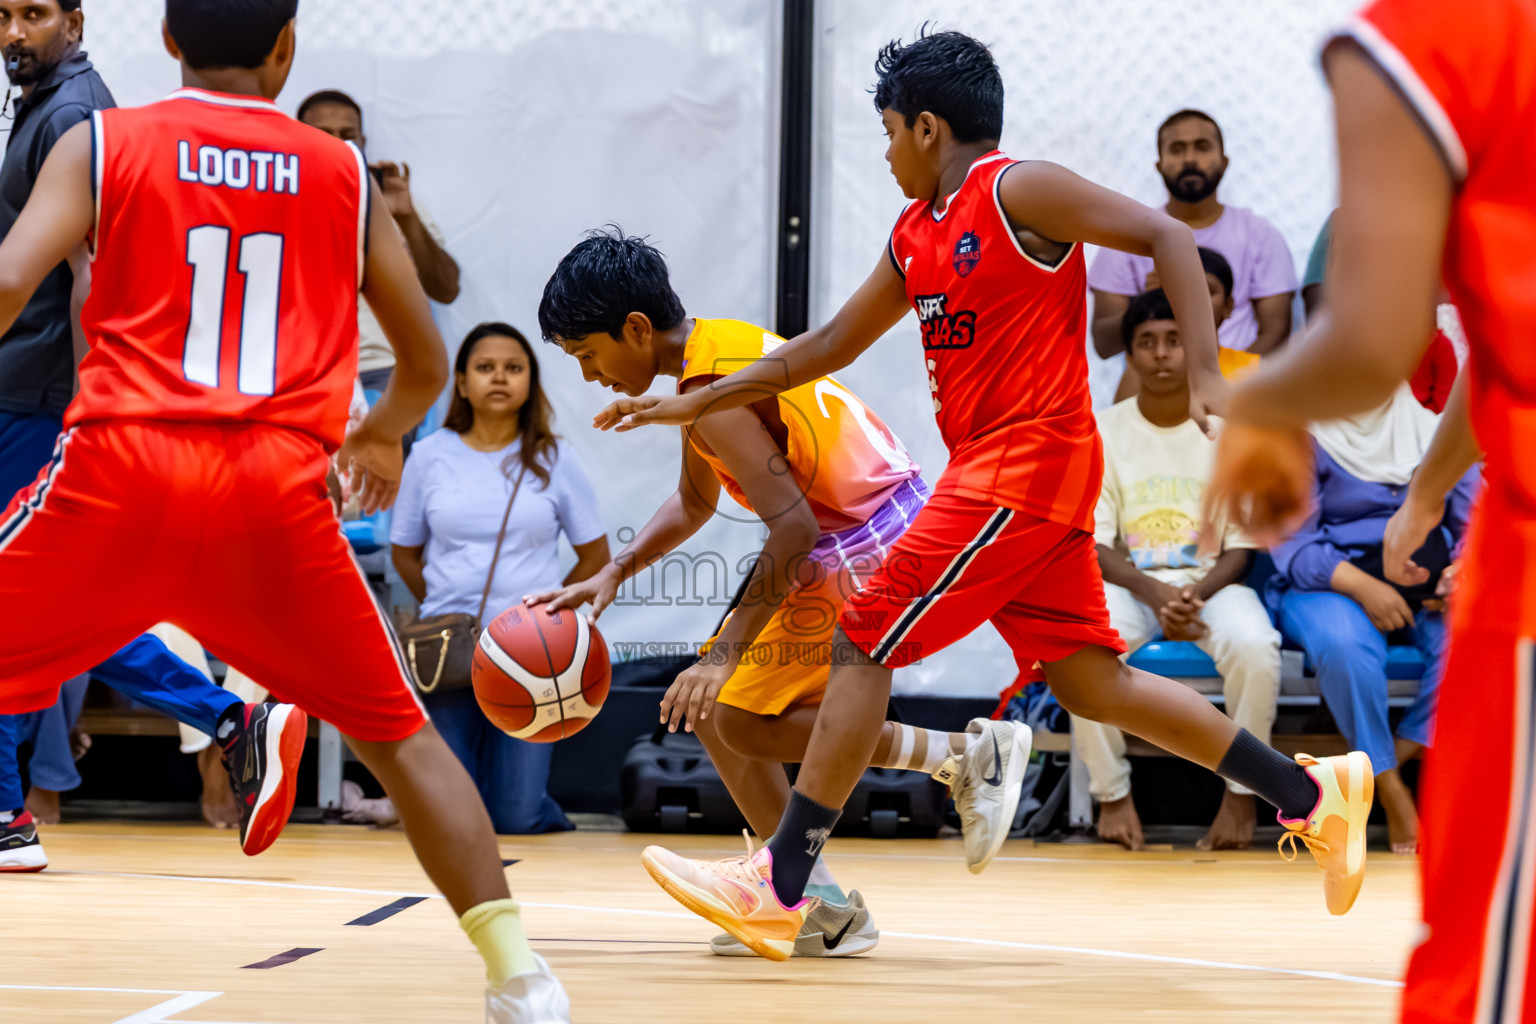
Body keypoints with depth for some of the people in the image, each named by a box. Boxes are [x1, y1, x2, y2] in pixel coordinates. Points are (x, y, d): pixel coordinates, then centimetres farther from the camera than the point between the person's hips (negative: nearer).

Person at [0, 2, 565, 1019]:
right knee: (396, 730, 18)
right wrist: (382, 435, 42)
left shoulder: (101, 145, 10)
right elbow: (427, 363, 22)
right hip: (279, 486, 2)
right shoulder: (344, 174, 16)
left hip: (124, 470, -1)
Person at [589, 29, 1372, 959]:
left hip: (1026, 464, -9)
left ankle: (780, 883, -7)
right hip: (994, 467, 9)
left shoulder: (1019, 192, -8)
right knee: (1092, 684, 9)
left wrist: (1206, 375, -22)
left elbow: (1167, 237, -12)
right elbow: (832, 345, 25)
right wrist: (696, 403, 23)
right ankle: (1311, 794, 14)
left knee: (863, 643, -9)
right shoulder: (916, 237, 17)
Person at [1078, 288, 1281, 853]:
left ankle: (1241, 790, -13)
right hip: (1129, 582, 0)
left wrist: (1196, 594, -19)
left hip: (1211, 580, 0)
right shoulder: (1103, 432, 5)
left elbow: (1241, 547, 2)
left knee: (1255, 646, -35)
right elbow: (1095, 545, -2)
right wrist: (1155, 594, -21)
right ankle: (1112, 794, -16)